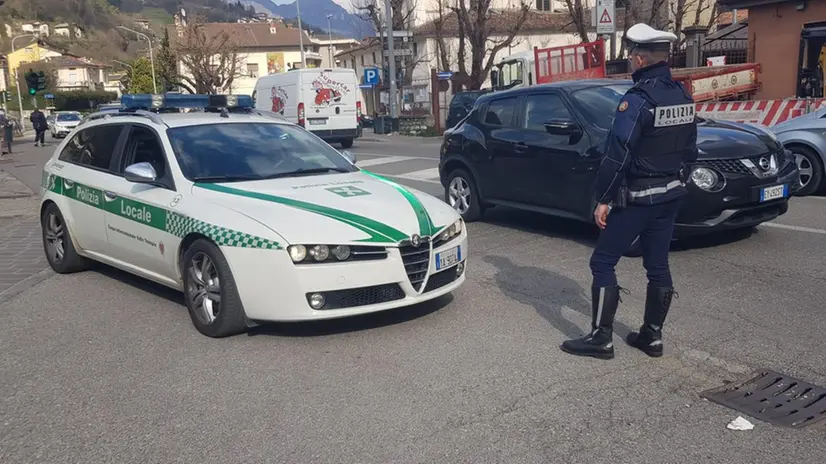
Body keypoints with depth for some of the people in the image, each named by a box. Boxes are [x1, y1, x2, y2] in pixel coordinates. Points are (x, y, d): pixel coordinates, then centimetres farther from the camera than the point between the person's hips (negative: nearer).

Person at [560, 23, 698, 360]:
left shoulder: (638, 99, -18)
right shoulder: (683, 96, 7)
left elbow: (617, 156, -21)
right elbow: (690, 151, 13)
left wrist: (603, 200, -14)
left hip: (637, 197, -8)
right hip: (671, 194, 8)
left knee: (603, 263, 1)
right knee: (658, 266, 14)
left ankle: (601, 338, 4)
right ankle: (652, 336, 22)